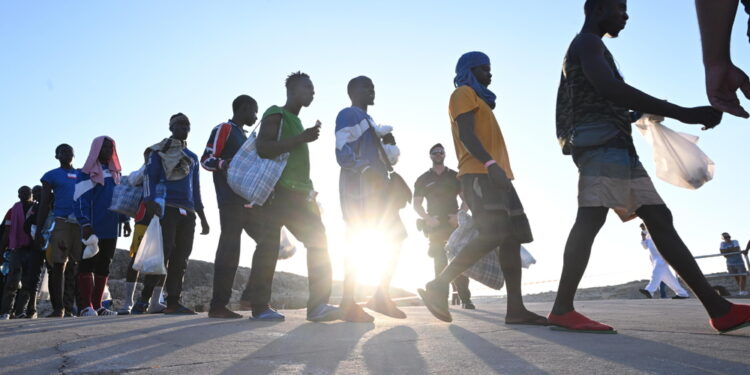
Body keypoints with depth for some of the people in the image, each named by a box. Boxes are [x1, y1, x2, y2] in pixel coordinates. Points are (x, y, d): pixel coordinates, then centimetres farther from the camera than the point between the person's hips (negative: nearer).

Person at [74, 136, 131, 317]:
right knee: (87, 266, -2)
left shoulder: (115, 173, 18)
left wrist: (125, 220, 10)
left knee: (103, 267, 7)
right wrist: (85, 223, -17)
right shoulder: (87, 173, -1)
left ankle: (97, 306, 12)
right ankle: (86, 306, -1)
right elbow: (81, 199, -8)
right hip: (92, 229, -6)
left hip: (111, 229, 6)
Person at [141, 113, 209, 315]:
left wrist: (202, 217, 20)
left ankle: (173, 301, 3)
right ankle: (145, 298, -7)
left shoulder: (193, 158, 25)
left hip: (187, 212, 6)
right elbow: (149, 177, -2)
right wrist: (150, 201, -18)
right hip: (166, 208, -5)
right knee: (163, 252, -13)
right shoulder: (159, 151, 9)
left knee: (181, 257, 1)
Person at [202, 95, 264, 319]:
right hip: (231, 201, -9)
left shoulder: (242, 136, 26)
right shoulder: (223, 129, -1)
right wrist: (223, 164, -29)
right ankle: (218, 306, -7)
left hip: (248, 201, 9)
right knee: (229, 249, -11)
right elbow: (206, 159, -11)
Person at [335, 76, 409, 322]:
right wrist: (367, 171, -31)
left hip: (376, 189, 10)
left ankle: (382, 296, 9)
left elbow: (386, 158, 31)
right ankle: (348, 304, -4)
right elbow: (343, 153, -16)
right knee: (357, 243, -10)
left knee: (396, 238, 5)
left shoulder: (368, 121, 27)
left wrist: (389, 143, 12)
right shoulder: (349, 115, -2)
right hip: (358, 188, -10)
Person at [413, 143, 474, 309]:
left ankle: (465, 298, -4)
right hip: (435, 225, 0)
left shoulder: (455, 176, 12)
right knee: (440, 262, -4)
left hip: (454, 223, 0)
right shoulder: (423, 179, 11)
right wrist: (427, 218, -9)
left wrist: (459, 215, -9)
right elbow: (417, 204, 7)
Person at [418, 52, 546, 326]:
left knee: (512, 238, -1)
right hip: (480, 174, -10)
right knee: (493, 236, -21)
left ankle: (515, 308, -4)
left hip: (492, 176, 10)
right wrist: (491, 164, -27)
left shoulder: (478, 99, 31)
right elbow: (466, 135, -13)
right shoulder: (464, 94, 3)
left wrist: (496, 168, 20)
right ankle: (439, 286, -15)